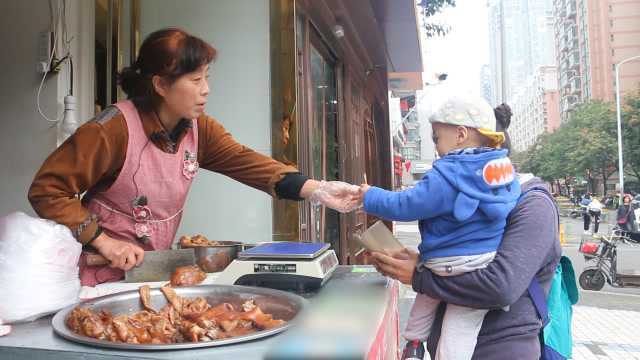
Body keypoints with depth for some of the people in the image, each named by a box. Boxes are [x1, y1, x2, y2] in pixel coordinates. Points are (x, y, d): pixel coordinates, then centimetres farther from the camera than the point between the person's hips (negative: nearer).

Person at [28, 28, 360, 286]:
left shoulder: (199, 128, -5)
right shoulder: (115, 128, -22)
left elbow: (244, 161, -18)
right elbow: (46, 189, -18)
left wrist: (317, 190, -30)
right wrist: (104, 242, -25)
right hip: (102, 276, -4)